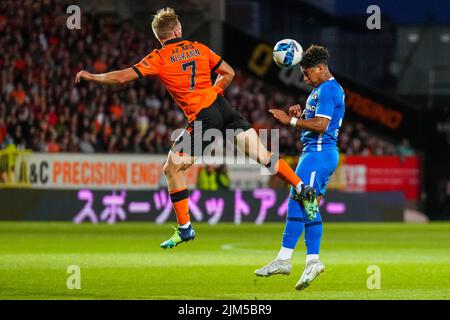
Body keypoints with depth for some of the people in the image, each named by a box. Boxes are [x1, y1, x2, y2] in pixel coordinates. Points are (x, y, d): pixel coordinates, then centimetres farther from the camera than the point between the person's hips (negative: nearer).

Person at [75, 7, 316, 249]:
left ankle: (185, 228, 9)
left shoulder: (158, 58, 1)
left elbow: (123, 77, -2)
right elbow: (228, 73, 20)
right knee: (262, 155, 4)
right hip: (222, 107, 5)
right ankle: (302, 189, -5)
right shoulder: (199, 48, 14)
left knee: (172, 169, 8)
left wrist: (91, 77, 11)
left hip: (202, 118, -5)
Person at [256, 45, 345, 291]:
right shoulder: (322, 89, 21)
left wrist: (291, 120, -16)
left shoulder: (327, 90, -12)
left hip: (318, 152, -11)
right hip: (320, 152, 11)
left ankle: (283, 259, -14)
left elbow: (321, 124, -22)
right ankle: (312, 261, 5)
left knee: (297, 203, -13)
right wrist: (300, 114, 8)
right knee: (309, 207, 8)